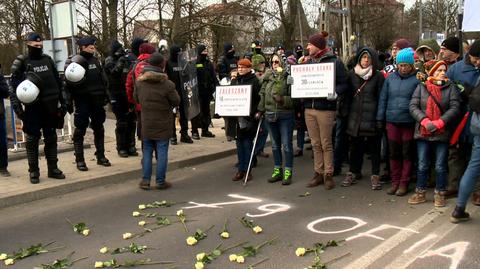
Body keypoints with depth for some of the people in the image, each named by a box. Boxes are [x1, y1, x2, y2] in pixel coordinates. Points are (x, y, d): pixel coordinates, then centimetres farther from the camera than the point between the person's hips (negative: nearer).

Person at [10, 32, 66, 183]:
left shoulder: (48, 60, 10)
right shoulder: (21, 62, -2)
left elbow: (58, 82, 14)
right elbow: (13, 86, -6)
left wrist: (62, 102, 11)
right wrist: (17, 106, -15)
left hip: (50, 106, 4)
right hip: (33, 108, -4)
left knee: (51, 138, 9)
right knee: (32, 139, 2)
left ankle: (53, 168, 18)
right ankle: (33, 171, 10)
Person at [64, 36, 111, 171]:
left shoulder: (95, 60, 11)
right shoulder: (75, 61, -8)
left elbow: (102, 80, 15)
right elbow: (69, 81, -16)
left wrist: (105, 95, 10)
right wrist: (70, 99, -24)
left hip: (96, 101, 6)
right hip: (82, 101, -6)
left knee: (99, 129, 13)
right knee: (80, 130, 1)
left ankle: (101, 156, 24)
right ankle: (80, 160, 8)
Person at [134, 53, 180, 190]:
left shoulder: (139, 81, -2)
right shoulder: (167, 84, -17)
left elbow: (136, 98, 10)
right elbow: (176, 102, -8)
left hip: (146, 123, 4)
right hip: (163, 125, -4)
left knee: (147, 151, 13)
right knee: (162, 151, 4)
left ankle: (145, 180, 14)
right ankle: (160, 181, 8)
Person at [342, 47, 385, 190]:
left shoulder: (378, 76, -1)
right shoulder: (352, 74, 8)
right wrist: (346, 112, 8)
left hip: (372, 117, -3)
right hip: (355, 116, 3)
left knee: (374, 146, 3)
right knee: (355, 146, 11)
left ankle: (375, 175, 12)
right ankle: (354, 172, 24)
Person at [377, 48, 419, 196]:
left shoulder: (417, 79, -6)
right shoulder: (391, 78, 6)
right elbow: (383, 98, 10)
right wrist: (380, 118, 7)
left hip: (409, 122, -3)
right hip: (392, 121, 4)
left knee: (407, 153, 8)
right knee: (394, 153, 11)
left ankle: (404, 183, 18)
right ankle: (395, 181, 22)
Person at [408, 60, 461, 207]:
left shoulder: (451, 87, 1)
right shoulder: (421, 87, 3)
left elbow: (455, 108, -7)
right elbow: (413, 106, -3)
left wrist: (439, 122, -17)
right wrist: (425, 121, -17)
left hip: (442, 133, -1)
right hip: (423, 133, 1)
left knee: (440, 166, 6)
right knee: (422, 165, 9)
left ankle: (440, 194, 20)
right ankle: (420, 193, 22)